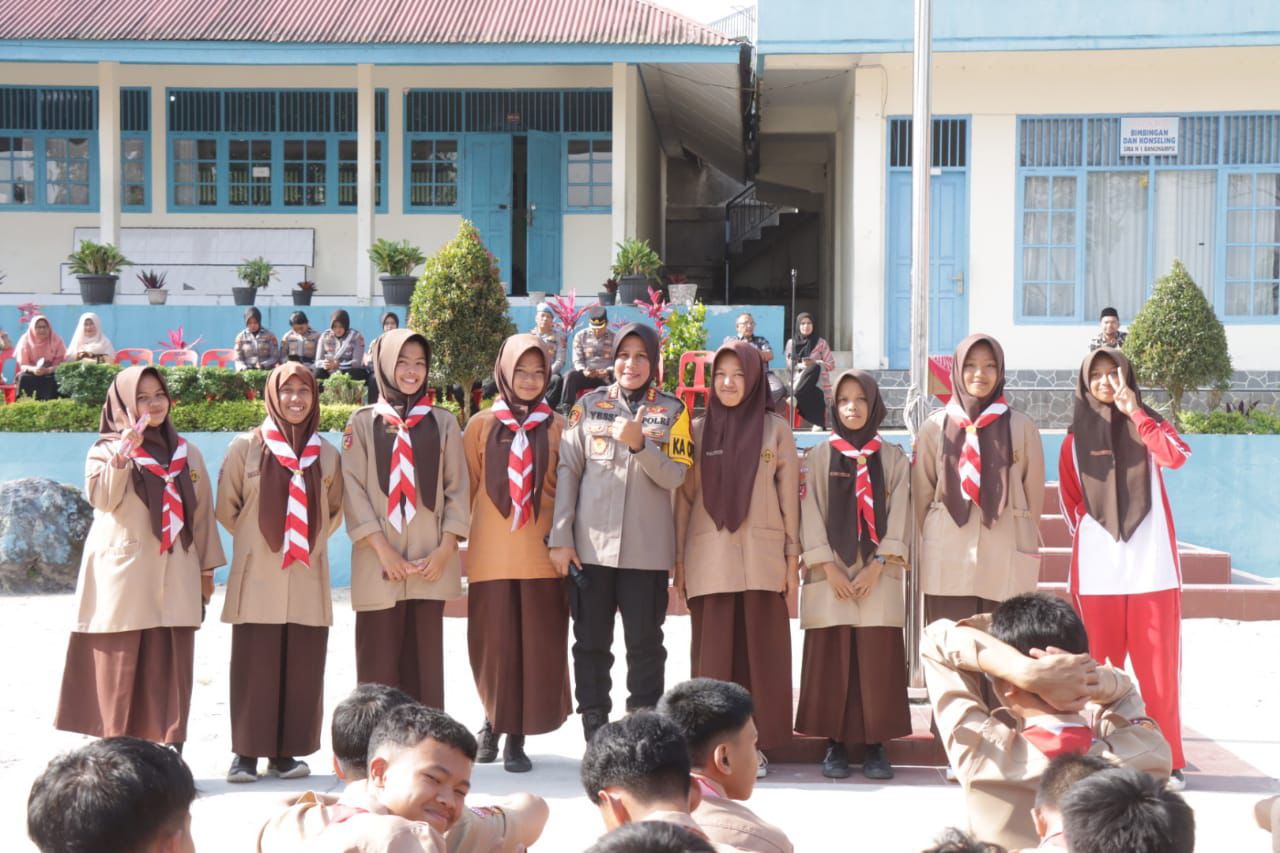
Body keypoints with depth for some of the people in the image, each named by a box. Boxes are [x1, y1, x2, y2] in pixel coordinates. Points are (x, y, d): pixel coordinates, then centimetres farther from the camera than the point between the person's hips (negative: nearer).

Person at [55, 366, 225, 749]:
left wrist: (207, 567, 12)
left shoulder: (187, 453, 14)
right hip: (123, 575, -3)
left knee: (170, 671, 0)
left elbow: (202, 511, 15)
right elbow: (101, 498, -14)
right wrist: (124, 450, -21)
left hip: (174, 577, 3)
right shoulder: (106, 449, 3)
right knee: (119, 670, -4)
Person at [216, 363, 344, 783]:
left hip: (308, 579, 2)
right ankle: (246, 752, 3)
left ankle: (287, 751, 9)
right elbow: (226, 507, 9)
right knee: (254, 665, -4)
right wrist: (255, 539, 6)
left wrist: (310, 540, 10)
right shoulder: (246, 447, 3)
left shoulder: (327, 455, 9)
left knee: (302, 666, 1)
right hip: (257, 577, -2)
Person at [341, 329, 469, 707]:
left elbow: (457, 488, 8)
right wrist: (383, 549, -11)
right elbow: (353, 489, -1)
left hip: (431, 562, 1)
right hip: (378, 562, -1)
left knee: (425, 657, 2)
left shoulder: (443, 422, 11)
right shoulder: (363, 421, 6)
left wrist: (446, 548, -4)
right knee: (379, 659, -2)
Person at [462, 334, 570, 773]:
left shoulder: (557, 428, 7)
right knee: (494, 646, 3)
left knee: (538, 647, -2)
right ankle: (493, 722, 27)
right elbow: (465, 488, 8)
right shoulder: (481, 424, 6)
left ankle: (516, 736, 8)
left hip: (541, 555, 0)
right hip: (491, 553, 0)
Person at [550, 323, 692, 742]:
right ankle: (595, 734, 13)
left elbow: (675, 476, -4)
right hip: (591, 545, 1)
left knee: (645, 643, 2)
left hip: (646, 548, -1)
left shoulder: (671, 410, 5)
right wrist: (560, 537, -2)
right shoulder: (589, 405, 7)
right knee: (590, 641, 5)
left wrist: (638, 443, -20)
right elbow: (567, 471, 4)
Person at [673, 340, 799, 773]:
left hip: (762, 558, -1)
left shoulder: (776, 430, 6)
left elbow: (789, 495, 5)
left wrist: (792, 557, 1)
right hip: (709, 559, 1)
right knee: (713, 651, 0)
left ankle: (756, 742, 6)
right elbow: (684, 497, 10)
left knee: (761, 650, -1)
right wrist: (677, 560, 6)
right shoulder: (697, 430, 10)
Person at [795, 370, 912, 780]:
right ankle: (835, 744, 4)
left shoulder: (894, 458, 9)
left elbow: (899, 515, 4)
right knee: (831, 660, -3)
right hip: (829, 576, 0)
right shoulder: (819, 457, 8)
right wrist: (829, 568, -8)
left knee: (879, 659, -4)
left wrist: (877, 566, -8)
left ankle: (875, 746, 3)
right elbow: (810, 514, 3)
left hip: (878, 574, 0)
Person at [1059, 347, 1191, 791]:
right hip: (1098, 570, 1)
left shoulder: (1147, 426, 8)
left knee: (1158, 668, -2)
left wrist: (1134, 411, -12)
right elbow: (1070, 503, 14)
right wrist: (1091, 535, 1)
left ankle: (1167, 759, 3)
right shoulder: (1075, 439, 11)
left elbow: (1177, 456, -14)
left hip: (1152, 566, -1)